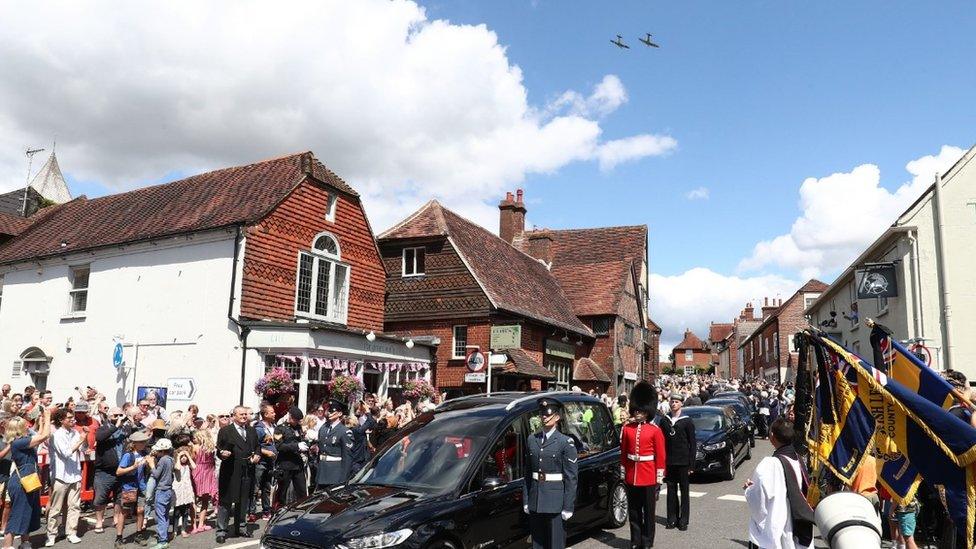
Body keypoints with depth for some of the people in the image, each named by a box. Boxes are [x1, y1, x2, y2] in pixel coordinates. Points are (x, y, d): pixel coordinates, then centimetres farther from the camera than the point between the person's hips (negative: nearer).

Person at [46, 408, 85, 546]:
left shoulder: (75, 432, 6)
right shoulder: (56, 435, -10)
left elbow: (81, 451, 16)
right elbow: (66, 453, -17)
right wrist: (80, 441, -12)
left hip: (75, 475, 5)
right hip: (61, 476, -5)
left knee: (74, 506, 6)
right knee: (55, 508, 4)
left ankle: (71, 533, 14)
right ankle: (51, 534, 14)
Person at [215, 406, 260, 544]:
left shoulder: (252, 431, 14)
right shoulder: (225, 431, -3)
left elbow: (257, 446, 20)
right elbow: (219, 450, -4)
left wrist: (257, 455, 1)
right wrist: (222, 454, -25)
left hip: (247, 472, 5)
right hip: (230, 472, -5)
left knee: (243, 501, 15)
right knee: (225, 501, 1)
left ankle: (240, 527, 28)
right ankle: (221, 531, 9)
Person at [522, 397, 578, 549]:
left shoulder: (565, 443, -7)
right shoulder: (532, 440, 8)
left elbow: (571, 477, -9)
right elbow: (527, 473, 10)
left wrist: (568, 507, -12)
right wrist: (526, 501, 7)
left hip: (555, 503, -4)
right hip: (535, 502, 5)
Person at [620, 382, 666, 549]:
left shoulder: (655, 430, -6)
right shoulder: (626, 428, 3)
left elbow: (661, 456, -5)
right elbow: (623, 453, 9)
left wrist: (659, 478, -6)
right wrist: (623, 473, 9)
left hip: (649, 478, -3)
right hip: (631, 477, 3)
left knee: (648, 512, 8)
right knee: (633, 512, 12)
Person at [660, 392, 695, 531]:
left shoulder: (687, 421, -4)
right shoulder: (664, 421, 5)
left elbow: (693, 444, -3)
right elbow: (661, 441, 7)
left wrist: (691, 464, -8)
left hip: (683, 462, -3)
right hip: (669, 462, 3)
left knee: (684, 491, 6)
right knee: (671, 491, 8)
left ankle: (683, 520, 13)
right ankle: (672, 519, 17)